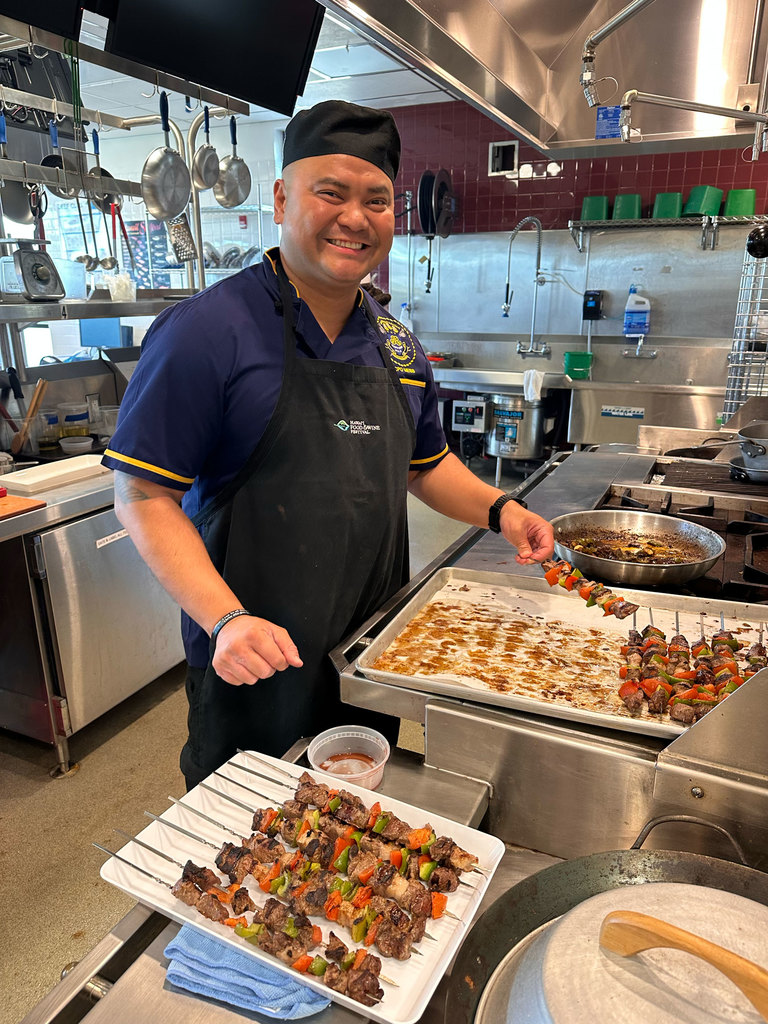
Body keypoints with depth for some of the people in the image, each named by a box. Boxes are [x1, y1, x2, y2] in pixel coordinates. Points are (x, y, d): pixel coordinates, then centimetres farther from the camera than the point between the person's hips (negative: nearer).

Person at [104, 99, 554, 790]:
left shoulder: (395, 344, 5)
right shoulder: (207, 331, -15)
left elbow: (425, 464, 17)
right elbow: (143, 494, -15)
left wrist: (498, 509, 0)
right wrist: (226, 619, -25)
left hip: (377, 653, 6)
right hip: (256, 662, -5)